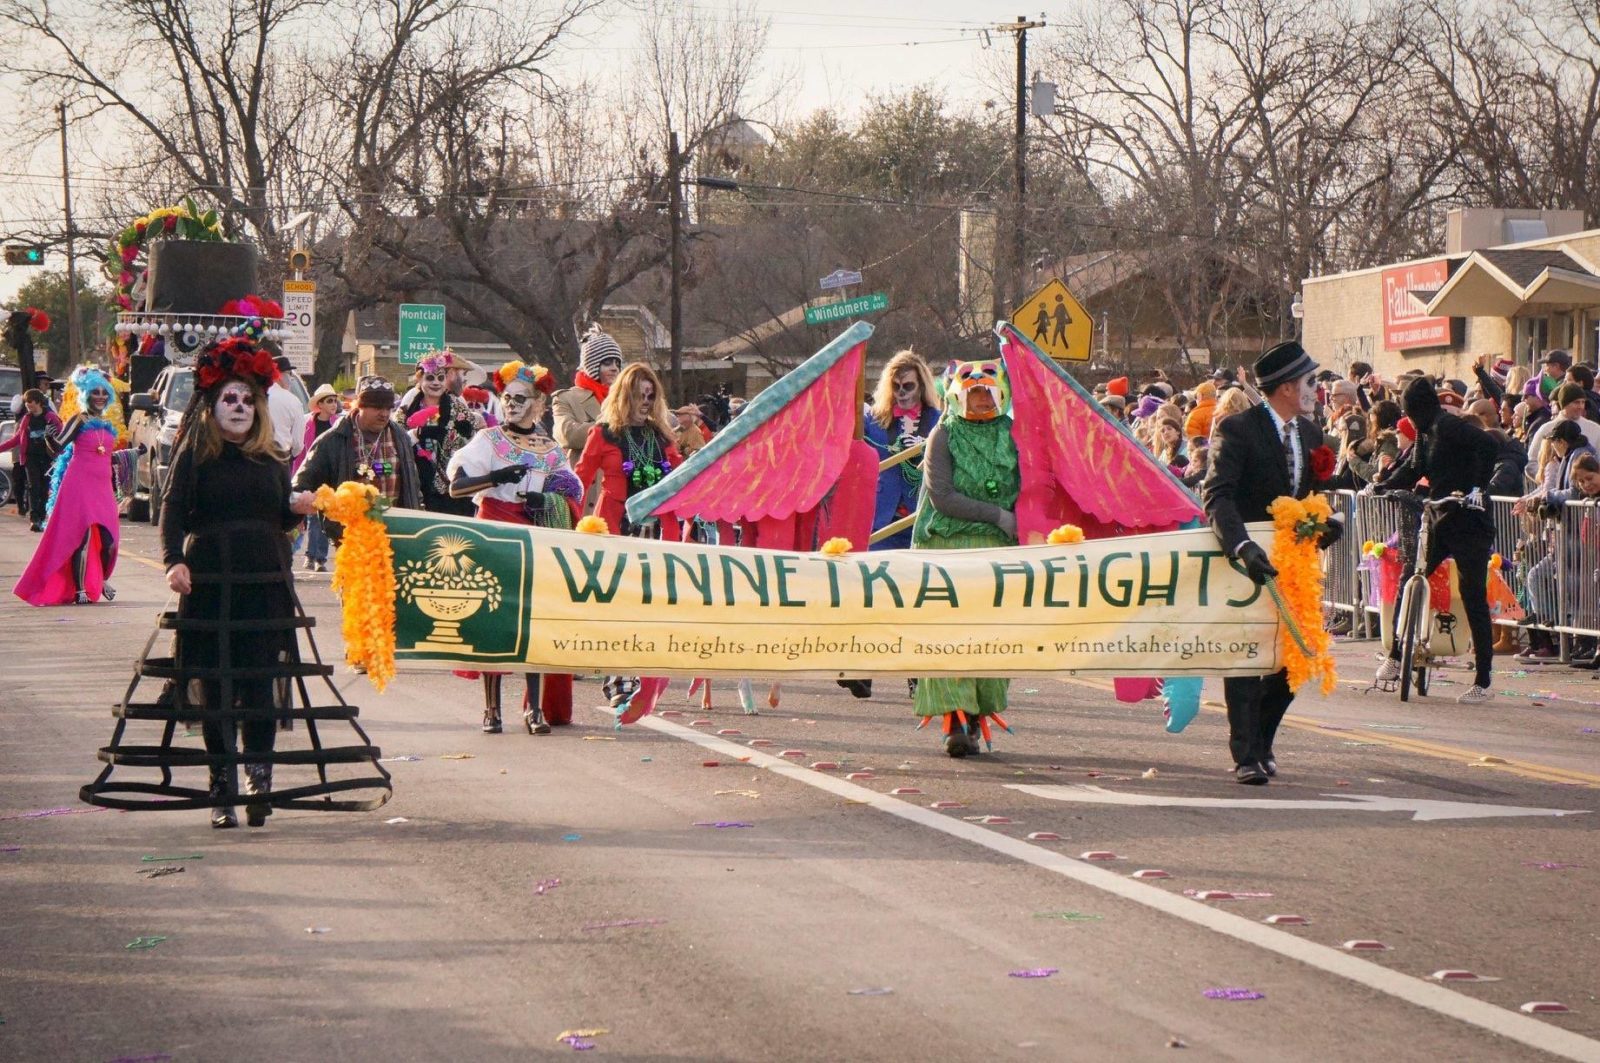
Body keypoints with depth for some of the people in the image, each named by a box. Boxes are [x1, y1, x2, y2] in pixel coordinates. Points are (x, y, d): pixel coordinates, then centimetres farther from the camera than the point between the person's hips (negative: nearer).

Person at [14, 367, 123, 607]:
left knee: (108, 537, 3)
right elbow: (58, 446, -15)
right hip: (79, 485, -6)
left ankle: (102, 581, 27)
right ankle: (79, 590, -8)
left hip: (103, 486, 6)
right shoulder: (79, 420, -3)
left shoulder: (109, 424, 16)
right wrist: (48, 437, -34)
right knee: (82, 537, -11)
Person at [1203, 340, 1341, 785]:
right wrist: (1242, 546, -37)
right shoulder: (1237, 429, -13)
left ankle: (1262, 741, 25)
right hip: (1248, 560, -6)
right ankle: (1247, 756, 2)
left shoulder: (1310, 434, 10)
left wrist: (1326, 524, -6)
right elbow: (1217, 496, -22)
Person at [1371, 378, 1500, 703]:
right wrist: (1380, 486, 18)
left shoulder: (1450, 427, -13)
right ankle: (1395, 658, 18)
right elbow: (1411, 470, 26)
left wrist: (1478, 487, -30)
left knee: (1474, 600, -5)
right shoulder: (1426, 434, 14)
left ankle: (1483, 683, -1)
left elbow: (1487, 446, -27)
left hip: (1468, 522, -9)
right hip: (1441, 522, 9)